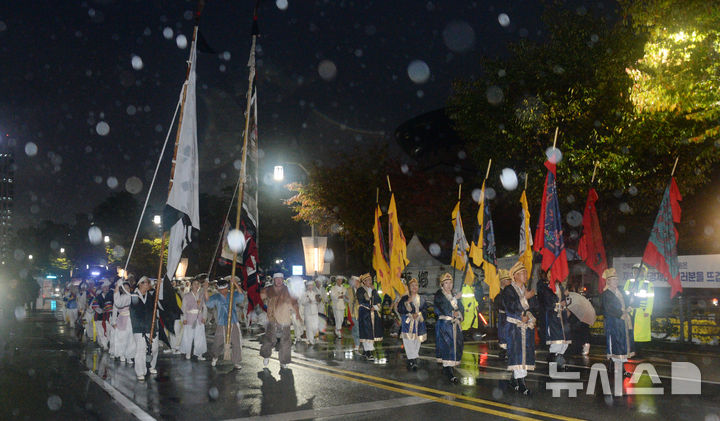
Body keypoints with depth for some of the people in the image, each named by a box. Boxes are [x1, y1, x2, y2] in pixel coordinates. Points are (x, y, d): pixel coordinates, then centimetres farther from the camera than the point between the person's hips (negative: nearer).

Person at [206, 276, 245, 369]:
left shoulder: (233, 295, 5)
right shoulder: (216, 297, 2)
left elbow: (241, 295, -13)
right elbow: (208, 301, -15)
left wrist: (235, 284, -23)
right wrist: (206, 290, -28)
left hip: (233, 323, 1)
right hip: (221, 324, -1)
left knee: (237, 343, -2)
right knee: (218, 343, 7)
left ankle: (236, 362, 10)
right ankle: (215, 358, 36)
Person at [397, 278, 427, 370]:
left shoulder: (421, 299, 12)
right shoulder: (405, 298, 3)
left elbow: (425, 310, 8)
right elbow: (399, 309, -7)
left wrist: (418, 314, -10)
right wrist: (408, 302, -16)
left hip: (419, 323, 3)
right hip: (408, 323, -3)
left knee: (417, 342, 2)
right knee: (408, 341, -14)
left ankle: (411, 361, 12)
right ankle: (413, 362, -15)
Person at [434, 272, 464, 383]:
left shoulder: (454, 295, 17)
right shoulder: (439, 295, -1)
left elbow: (461, 308, 13)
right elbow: (444, 308, -14)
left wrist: (458, 312, -8)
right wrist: (455, 299, -13)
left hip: (455, 325, 6)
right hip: (444, 325, -6)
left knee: (455, 345, 2)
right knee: (447, 345, -14)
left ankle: (447, 368, 15)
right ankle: (448, 371, -16)